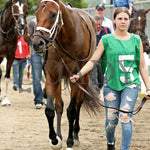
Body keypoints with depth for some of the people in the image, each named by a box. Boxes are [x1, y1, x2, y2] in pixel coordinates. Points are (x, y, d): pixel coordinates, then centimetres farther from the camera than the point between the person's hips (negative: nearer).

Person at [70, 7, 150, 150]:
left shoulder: (136, 40, 6)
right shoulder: (106, 40, 2)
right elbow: (93, 60, 2)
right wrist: (79, 75, -12)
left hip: (130, 84, 0)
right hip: (112, 84, 0)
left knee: (125, 116, -16)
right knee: (111, 119, 4)